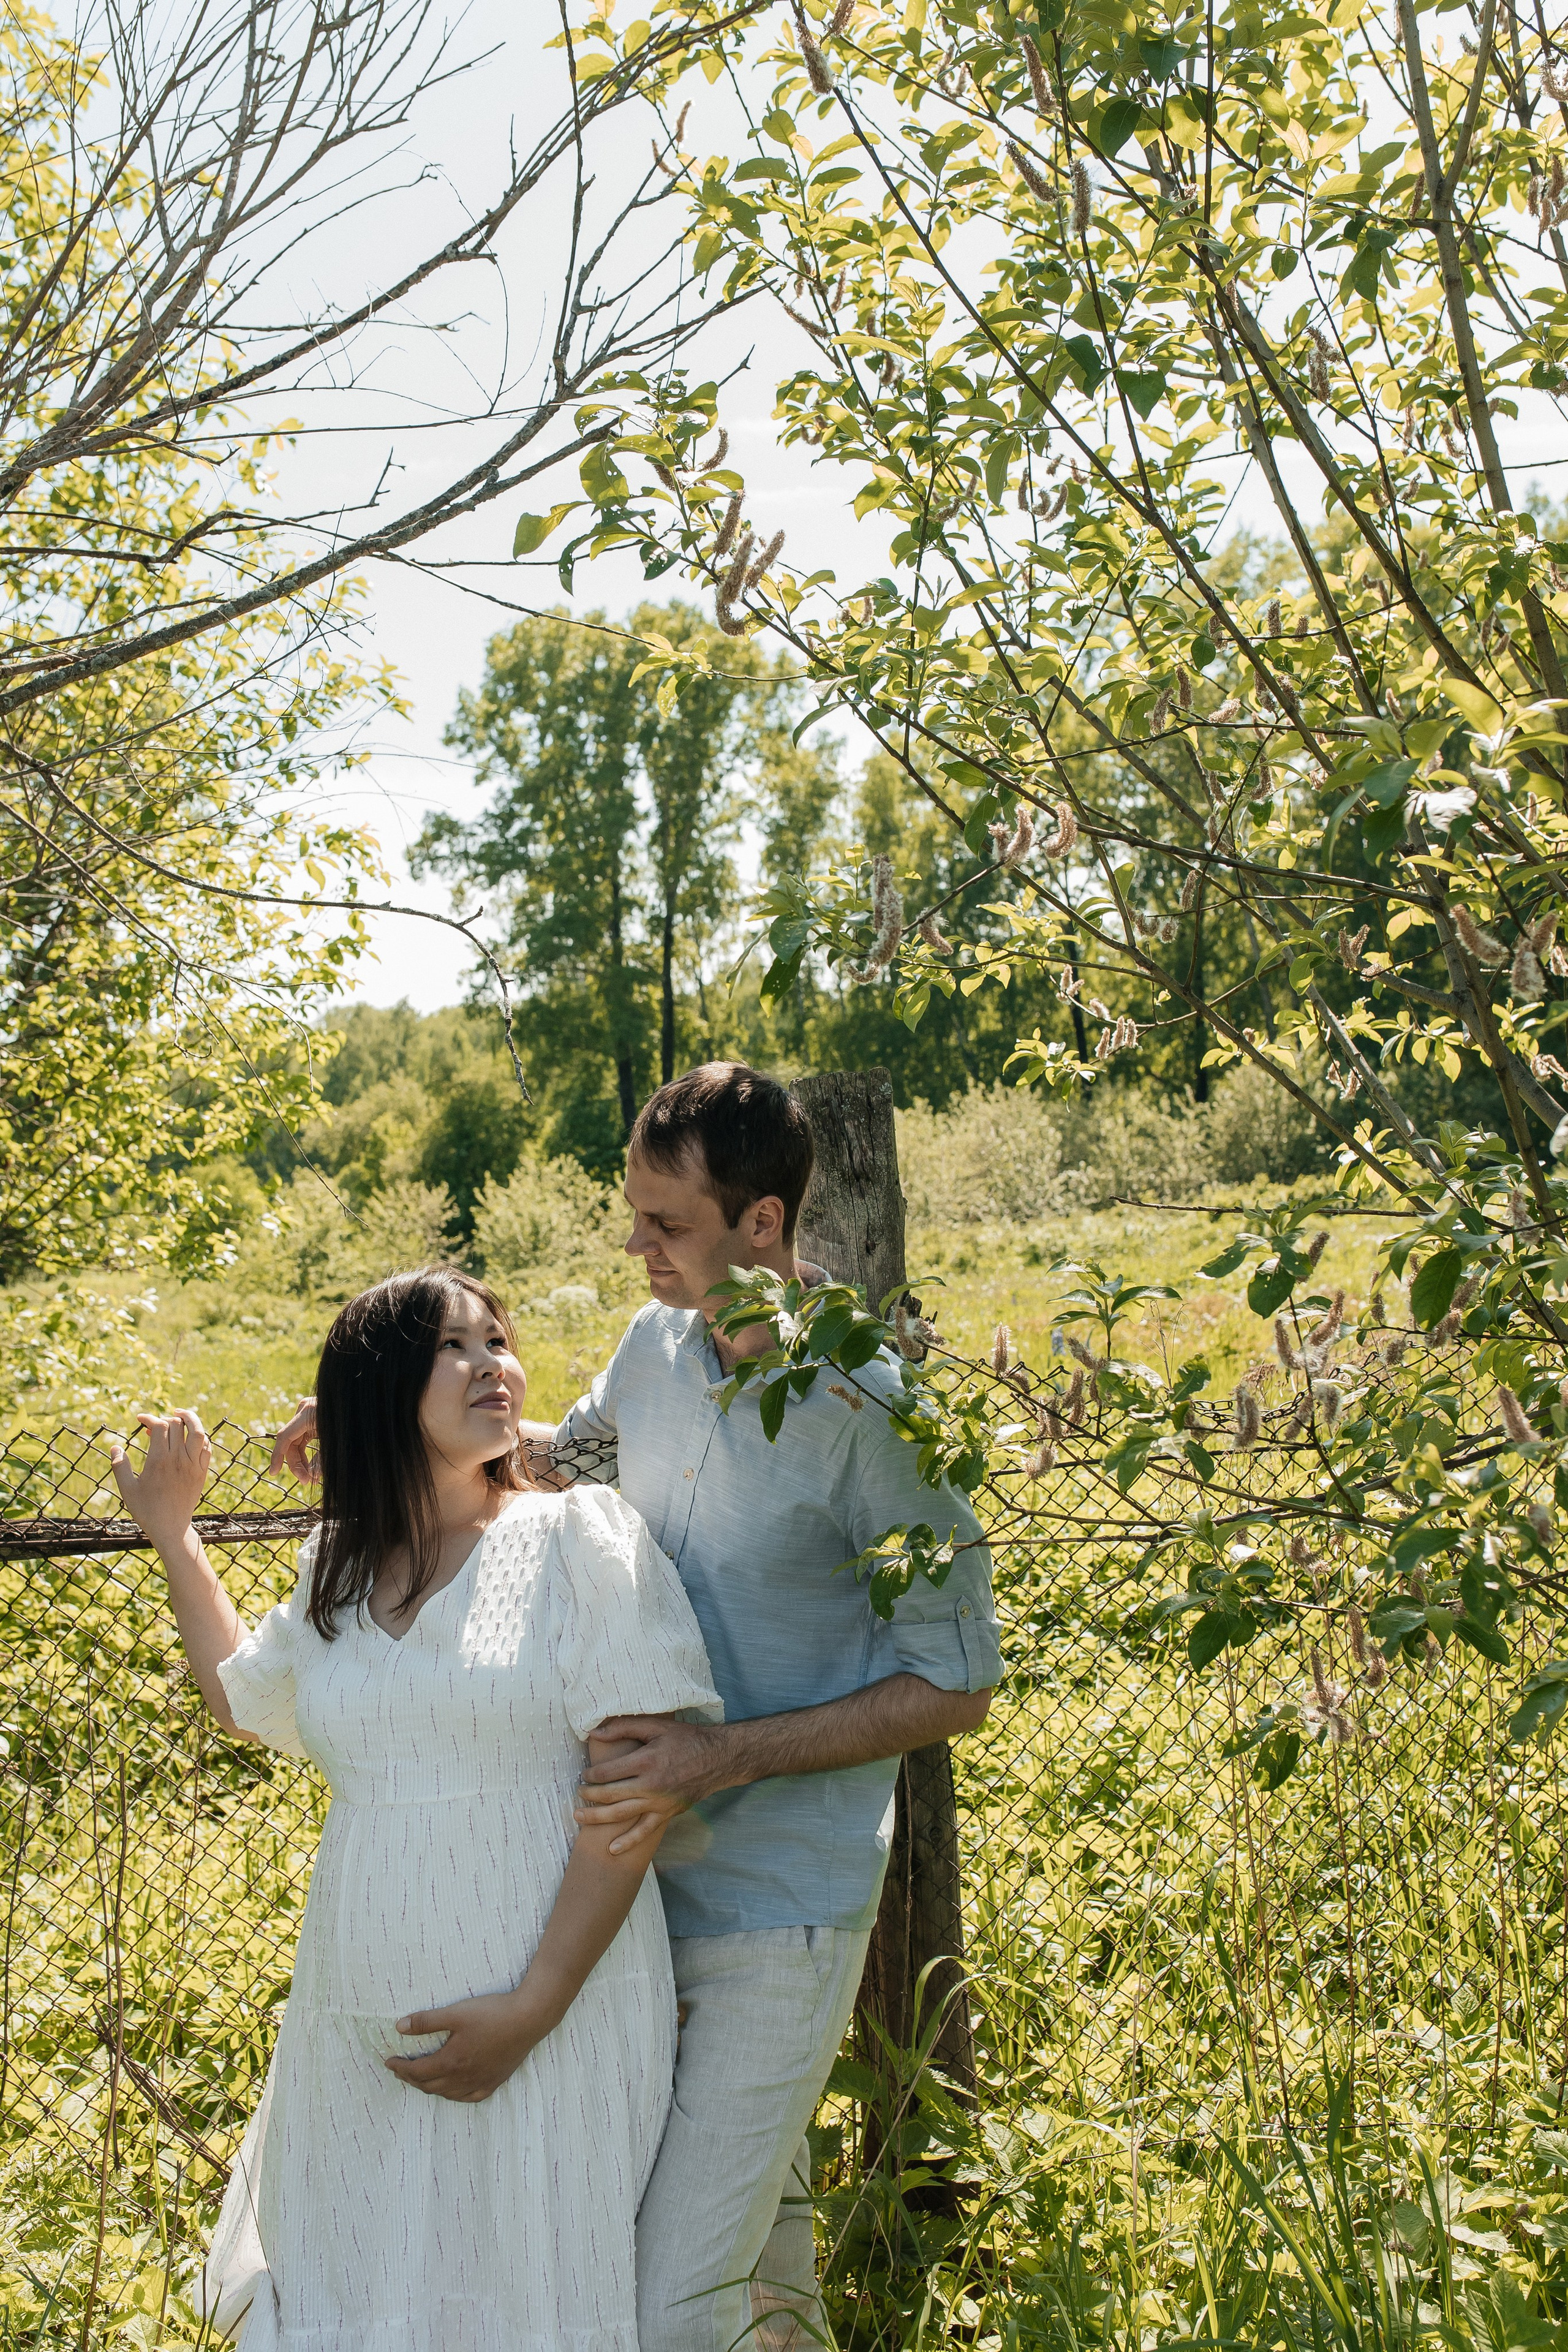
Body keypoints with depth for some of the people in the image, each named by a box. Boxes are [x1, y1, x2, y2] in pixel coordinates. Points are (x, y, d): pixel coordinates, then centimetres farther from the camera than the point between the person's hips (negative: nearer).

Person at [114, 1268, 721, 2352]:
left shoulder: (581, 1535, -8)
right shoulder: (339, 1570, 7)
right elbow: (245, 1696, 27)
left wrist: (534, 2009, -16)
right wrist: (173, 1533, 22)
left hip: (556, 2024, -4)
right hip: (364, 2037, 5)